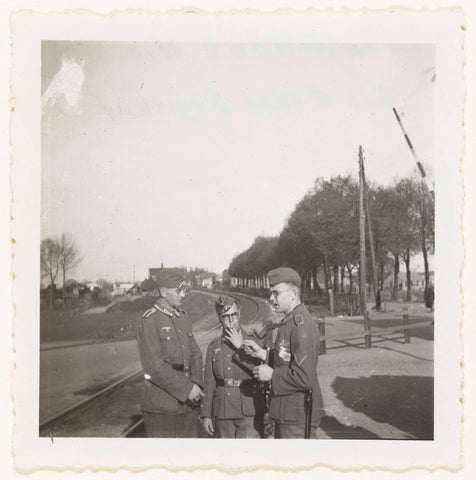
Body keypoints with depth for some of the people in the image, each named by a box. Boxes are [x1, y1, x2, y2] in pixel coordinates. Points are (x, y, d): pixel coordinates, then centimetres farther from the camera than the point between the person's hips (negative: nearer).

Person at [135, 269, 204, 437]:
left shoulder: (183, 318, 11)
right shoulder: (148, 322, -13)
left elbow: (195, 353, 12)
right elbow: (155, 366, -19)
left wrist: (196, 384, -6)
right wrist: (186, 389, -17)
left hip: (188, 402, 7)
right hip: (161, 405, -7)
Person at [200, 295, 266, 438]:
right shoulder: (214, 347, 8)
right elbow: (209, 384, 8)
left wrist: (240, 347, -12)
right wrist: (206, 415, 5)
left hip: (249, 412, -3)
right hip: (223, 413, 3)